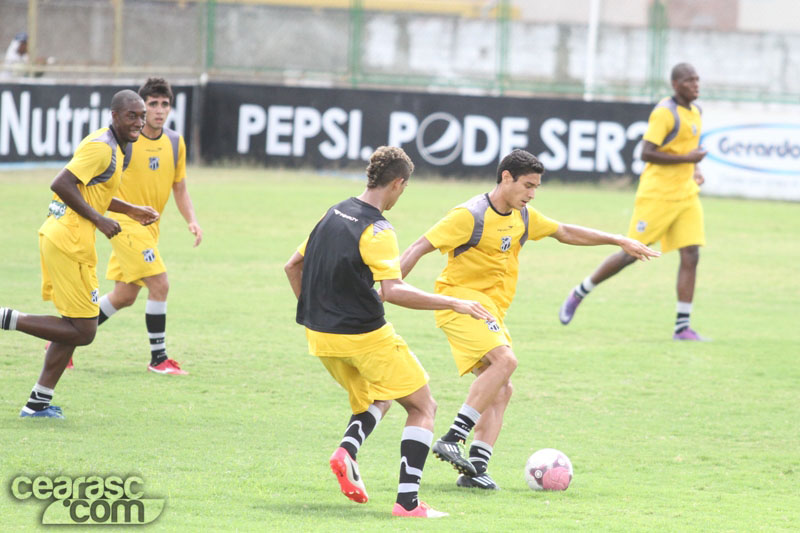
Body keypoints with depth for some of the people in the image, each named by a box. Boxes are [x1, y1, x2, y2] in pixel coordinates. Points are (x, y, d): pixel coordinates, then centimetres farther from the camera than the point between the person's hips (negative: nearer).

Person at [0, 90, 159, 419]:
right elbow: (61, 184, -23)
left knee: (76, 328, 15)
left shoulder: (114, 148, 17)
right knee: (82, 332, -8)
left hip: (55, 238, 11)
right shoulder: (101, 147, -15)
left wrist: (131, 210, 26)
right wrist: (99, 220, -19)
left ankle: (38, 403, 17)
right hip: (70, 244, -11)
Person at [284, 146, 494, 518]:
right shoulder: (376, 230, -16)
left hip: (321, 334, 8)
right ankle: (407, 502, -6)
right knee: (423, 408, 6)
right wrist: (453, 304, -24)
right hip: (365, 336, -8)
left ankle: (347, 450, -2)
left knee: (376, 400, 29)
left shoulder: (334, 214, 8)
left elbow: (293, 266, 16)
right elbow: (392, 291, -27)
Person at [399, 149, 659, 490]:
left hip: (490, 307, 9)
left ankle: (475, 468, -5)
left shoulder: (522, 217, 11)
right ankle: (452, 439, -30)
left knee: (501, 390, 0)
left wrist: (620, 241, 21)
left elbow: (565, 233, 25)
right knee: (505, 359, -27)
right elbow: (420, 248, -15)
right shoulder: (470, 216, -14)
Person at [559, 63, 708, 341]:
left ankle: (682, 327, -2)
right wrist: (686, 158, -22)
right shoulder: (664, 112, -14)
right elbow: (646, 153, -21)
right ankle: (579, 294, 15)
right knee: (632, 253, -4)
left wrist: (695, 169, 11)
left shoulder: (695, 112, 13)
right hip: (657, 193, -7)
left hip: (686, 195, 7)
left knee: (691, 255, -4)